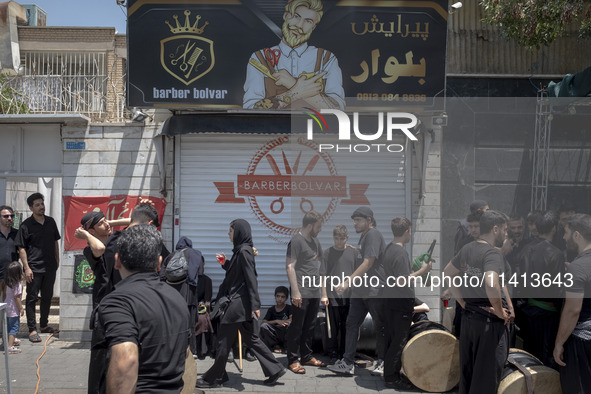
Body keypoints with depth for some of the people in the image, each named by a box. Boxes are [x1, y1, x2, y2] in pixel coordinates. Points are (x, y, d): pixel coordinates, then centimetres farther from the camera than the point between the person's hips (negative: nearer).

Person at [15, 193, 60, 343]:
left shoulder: (50, 222, 7)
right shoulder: (26, 225, -8)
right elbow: (21, 248, -8)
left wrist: (57, 260, 12)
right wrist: (26, 268, -14)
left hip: (50, 267, 5)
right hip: (34, 268, -5)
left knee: (47, 297, 15)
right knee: (32, 298, 1)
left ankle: (44, 324, 29)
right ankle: (32, 329, 6)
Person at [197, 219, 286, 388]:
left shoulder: (244, 251, -16)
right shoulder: (240, 250, 12)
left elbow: (251, 279, -21)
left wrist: (255, 305, -23)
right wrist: (225, 264, 9)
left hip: (239, 302, -10)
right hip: (239, 301, 10)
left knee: (223, 340, 2)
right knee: (250, 338, 13)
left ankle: (215, 378, 15)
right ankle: (274, 369, 17)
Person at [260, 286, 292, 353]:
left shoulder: (289, 308, 3)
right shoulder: (271, 310, 8)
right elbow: (263, 322, -6)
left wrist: (281, 323, -16)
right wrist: (276, 321, -16)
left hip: (286, 335, -2)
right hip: (275, 335, 2)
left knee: (290, 323, -31)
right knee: (263, 326, -25)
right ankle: (275, 346, -6)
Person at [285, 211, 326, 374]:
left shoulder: (314, 240, 16)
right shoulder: (296, 241, -11)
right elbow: (290, 267, -16)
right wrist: (295, 292, -20)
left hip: (314, 292, 8)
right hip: (301, 293, -8)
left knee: (310, 326, 14)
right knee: (297, 327, -1)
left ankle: (306, 356, 25)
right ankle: (293, 360, 8)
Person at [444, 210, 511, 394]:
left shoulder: (467, 249, 6)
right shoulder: (493, 253, -18)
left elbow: (448, 273, 18)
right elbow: (491, 284, -35)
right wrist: (500, 312, -19)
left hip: (468, 318, 8)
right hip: (490, 323, -8)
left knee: (466, 373, 19)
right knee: (485, 379, 3)